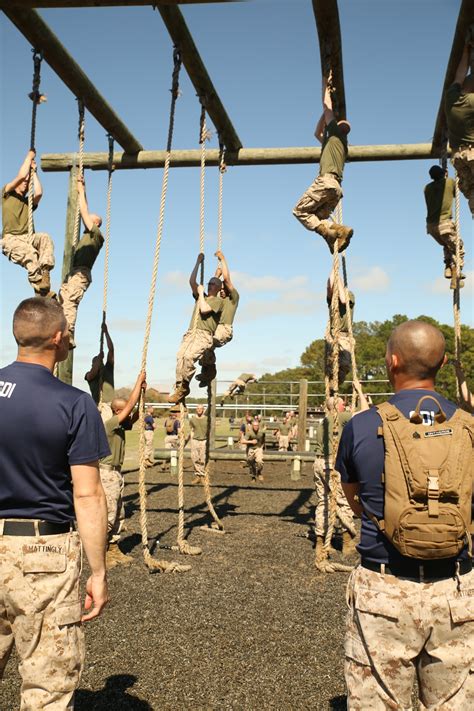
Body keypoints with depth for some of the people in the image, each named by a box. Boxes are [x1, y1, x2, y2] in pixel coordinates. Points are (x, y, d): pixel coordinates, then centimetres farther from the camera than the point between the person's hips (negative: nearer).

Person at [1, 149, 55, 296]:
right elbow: (21, 175, 1)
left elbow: (39, 193, 4)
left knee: (45, 238, -30)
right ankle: (40, 290, -44)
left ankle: (45, 271, -44)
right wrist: (29, 156, 12)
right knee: (30, 253, -37)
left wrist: (33, 172, 15)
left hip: (27, 238, 4)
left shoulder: (28, 202, 27)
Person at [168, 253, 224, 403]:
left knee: (189, 356, -31)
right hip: (191, 332, 6)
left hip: (204, 335, -6)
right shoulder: (200, 297, 28)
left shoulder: (218, 301, 8)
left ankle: (184, 387, -19)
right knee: (180, 356, -21)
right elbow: (191, 281, 18)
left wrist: (201, 293, 5)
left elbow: (204, 310, -9)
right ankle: (178, 388, -23)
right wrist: (198, 262, 19)